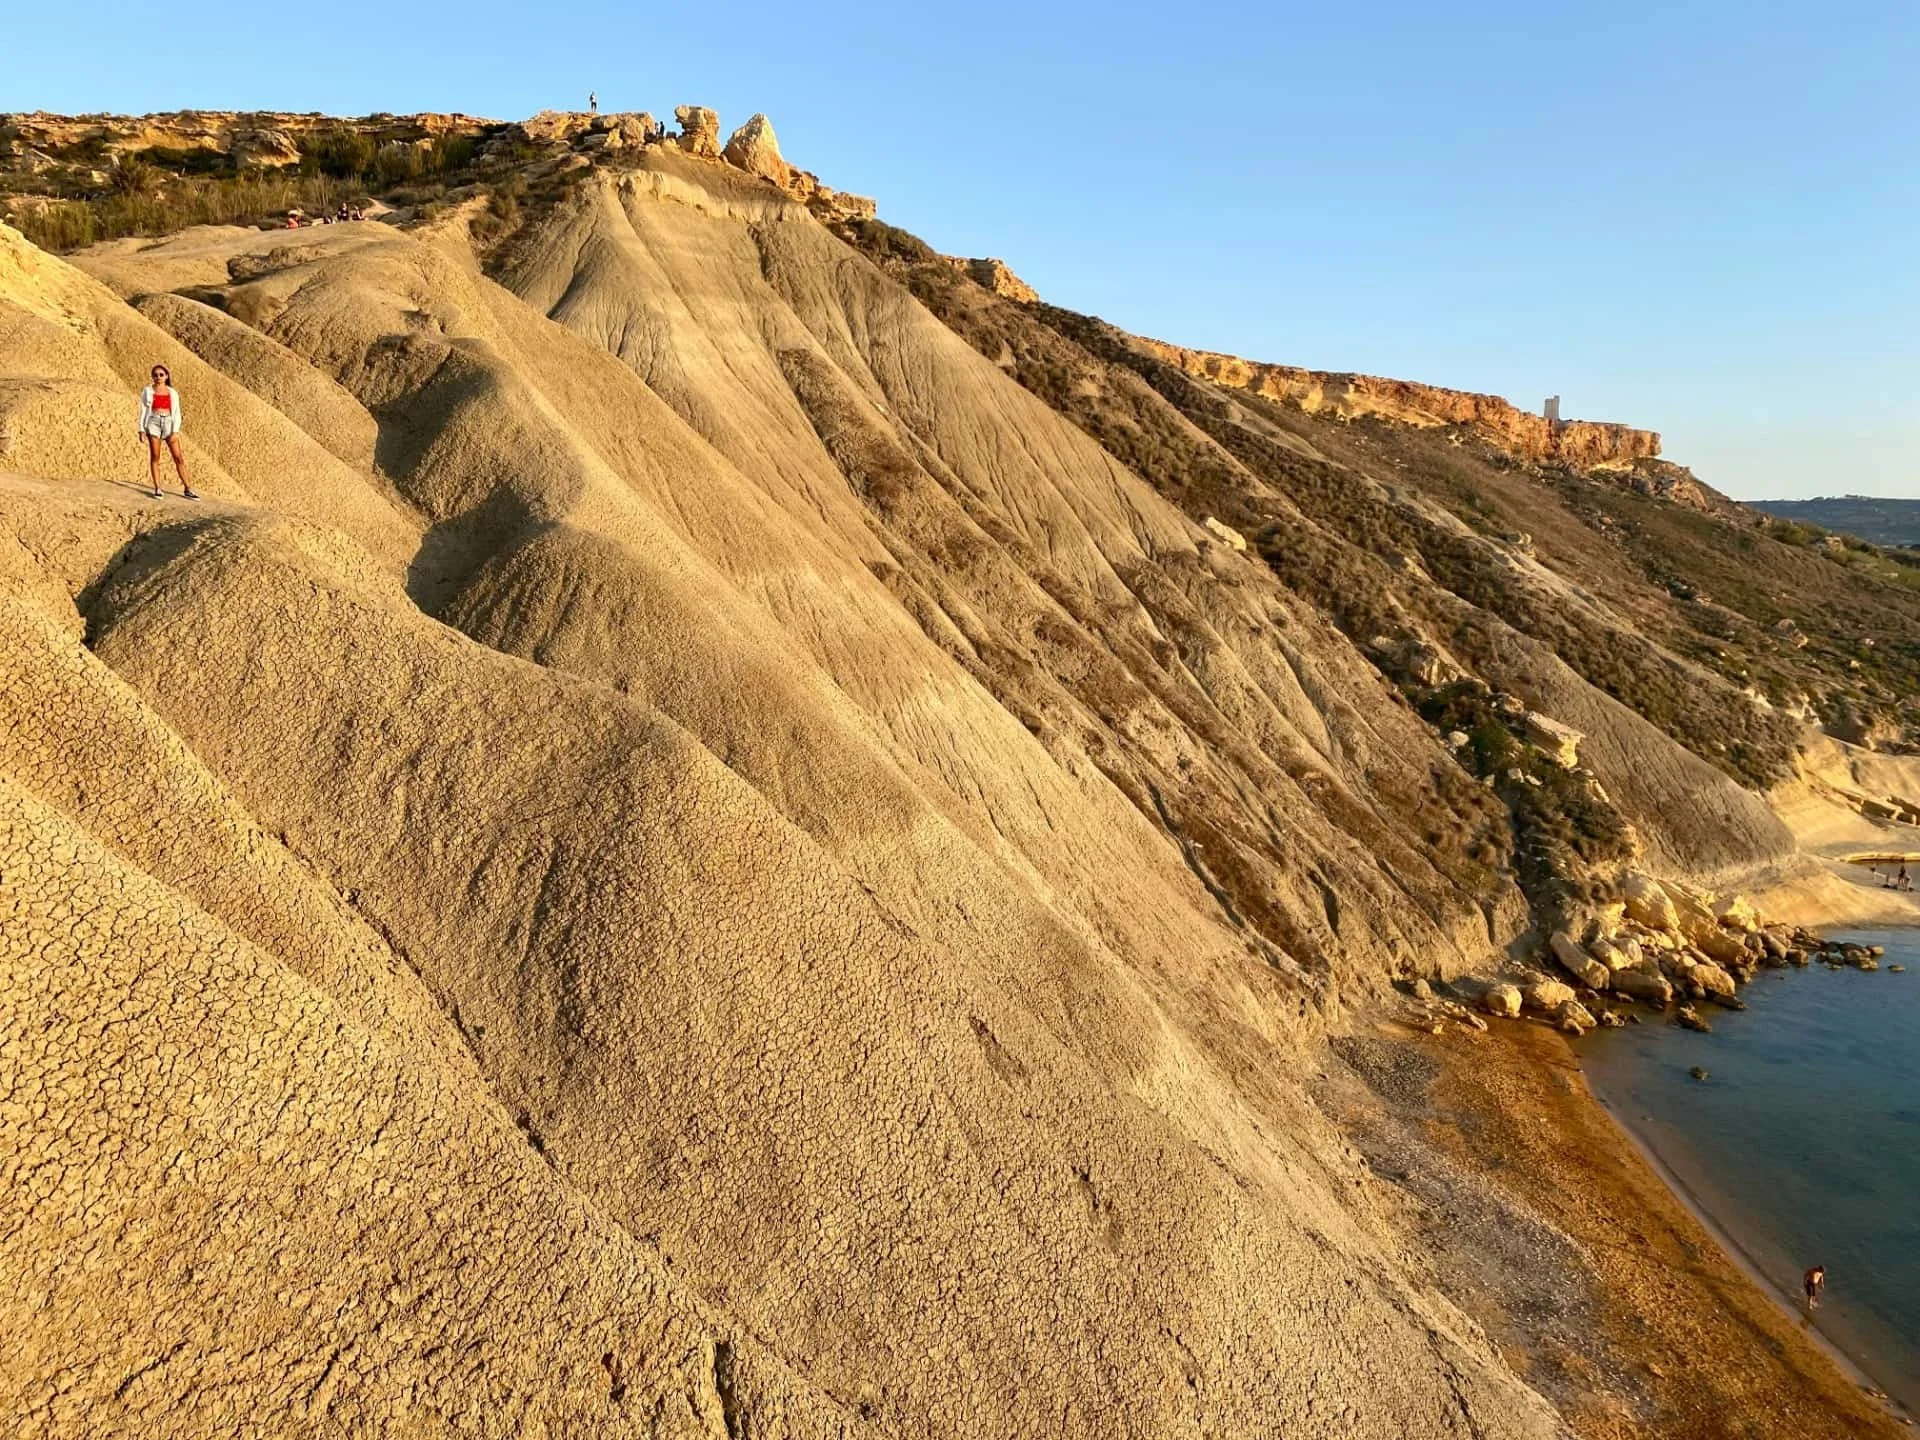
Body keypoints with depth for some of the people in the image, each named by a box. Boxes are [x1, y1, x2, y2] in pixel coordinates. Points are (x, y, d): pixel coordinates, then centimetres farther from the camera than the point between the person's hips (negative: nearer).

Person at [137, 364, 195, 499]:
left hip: (169, 424, 1)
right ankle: (157, 489, -1)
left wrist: (175, 431, -4)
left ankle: (187, 489, 1)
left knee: (179, 457, -4)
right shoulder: (147, 391, 7)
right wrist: (141, 430, -2)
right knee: (155, 456, -3)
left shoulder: (173, 393, 10)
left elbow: (176, 413, 7)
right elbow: (143, 410, 6)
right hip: (153, 423, -1)